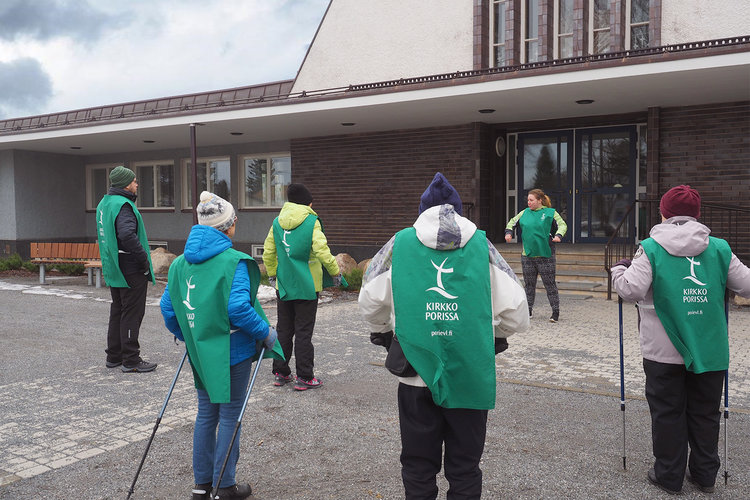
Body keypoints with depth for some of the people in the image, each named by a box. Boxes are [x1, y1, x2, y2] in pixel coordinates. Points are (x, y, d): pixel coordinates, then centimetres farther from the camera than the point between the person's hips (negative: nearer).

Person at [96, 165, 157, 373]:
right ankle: (131, 360, 2)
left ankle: (114, 356, 27)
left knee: (117, 311, 18)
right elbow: (127, 235, -33)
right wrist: (143, 258, -23)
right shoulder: (123, 205, -18)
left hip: (113, 268, 10)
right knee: (132, 313, -3)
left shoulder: (104, 203, 14)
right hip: (131, 269, -10)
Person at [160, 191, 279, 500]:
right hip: (232, 350, -6)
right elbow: (238, 308, -24)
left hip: (200, 351, 6)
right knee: (230, 415, 7)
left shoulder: (181, 262, 4)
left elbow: (168, 308, 7)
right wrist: (265, 333, -11)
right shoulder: (234, 261, -16)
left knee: (206, 413, 17)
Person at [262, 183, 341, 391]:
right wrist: (336, 272, -4)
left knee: (283, 330, 14)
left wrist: (272, 274, 23)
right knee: (304, 332, 2)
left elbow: (268, 252, 9)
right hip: (307, 286, -4)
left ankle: (280, 373, 22)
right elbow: (322, 251, -17)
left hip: (283, 285, 4)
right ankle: (304, 378, 7)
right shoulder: (311, 222, -11)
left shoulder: (277, 222, 4)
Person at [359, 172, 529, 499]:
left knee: (418, 466, 15)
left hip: (416, 374, 0)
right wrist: (496, 337, 20)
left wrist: (382, 334, 23)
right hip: (470, 376, 0)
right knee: (465, 468, 14)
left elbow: (370, 301, 4)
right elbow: (515, 307, 1)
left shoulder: (400, 243, 1)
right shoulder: (481, 245, 1)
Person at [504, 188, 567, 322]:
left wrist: (558, 235, -20)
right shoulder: (525, 213, 10)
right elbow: (512, 221, 20)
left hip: (545, 255, -4)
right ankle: (528, 310, 21)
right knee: (529, 284, 10)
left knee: (550, 284, 0)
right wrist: (509, 232, 2)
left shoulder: (550, 213, 0)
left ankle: (555, 311, 7)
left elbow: (562, 225, -1)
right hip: (527, 255, 4)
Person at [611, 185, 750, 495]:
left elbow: (632, 290, -16)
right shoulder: (719, 248, 0)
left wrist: (619, 270, 3)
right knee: (705, 413, 16)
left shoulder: (651, 249, -9)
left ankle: (668, 475, 20)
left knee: (667, 413, 10)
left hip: (664, 352, -3)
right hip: (710, 350, 3)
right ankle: (705, 474, 28)